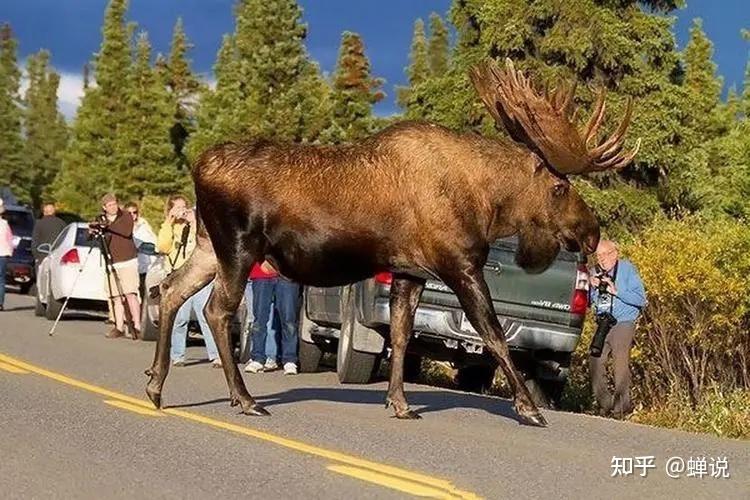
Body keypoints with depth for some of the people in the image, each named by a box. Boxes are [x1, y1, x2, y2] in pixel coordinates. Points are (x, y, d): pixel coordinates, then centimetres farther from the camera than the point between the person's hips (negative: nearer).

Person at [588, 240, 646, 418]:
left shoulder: (627, 269, -3)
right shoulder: (595, 272, 12)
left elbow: (641, 299, -11)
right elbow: (588, 302, 14)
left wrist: (616, 291, -19)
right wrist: (592, 287, -5)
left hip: (623, 324, -5)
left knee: (621, 363, -12)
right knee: (595, 362, -3)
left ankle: (622, 406, -7)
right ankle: (605, 403, 8)